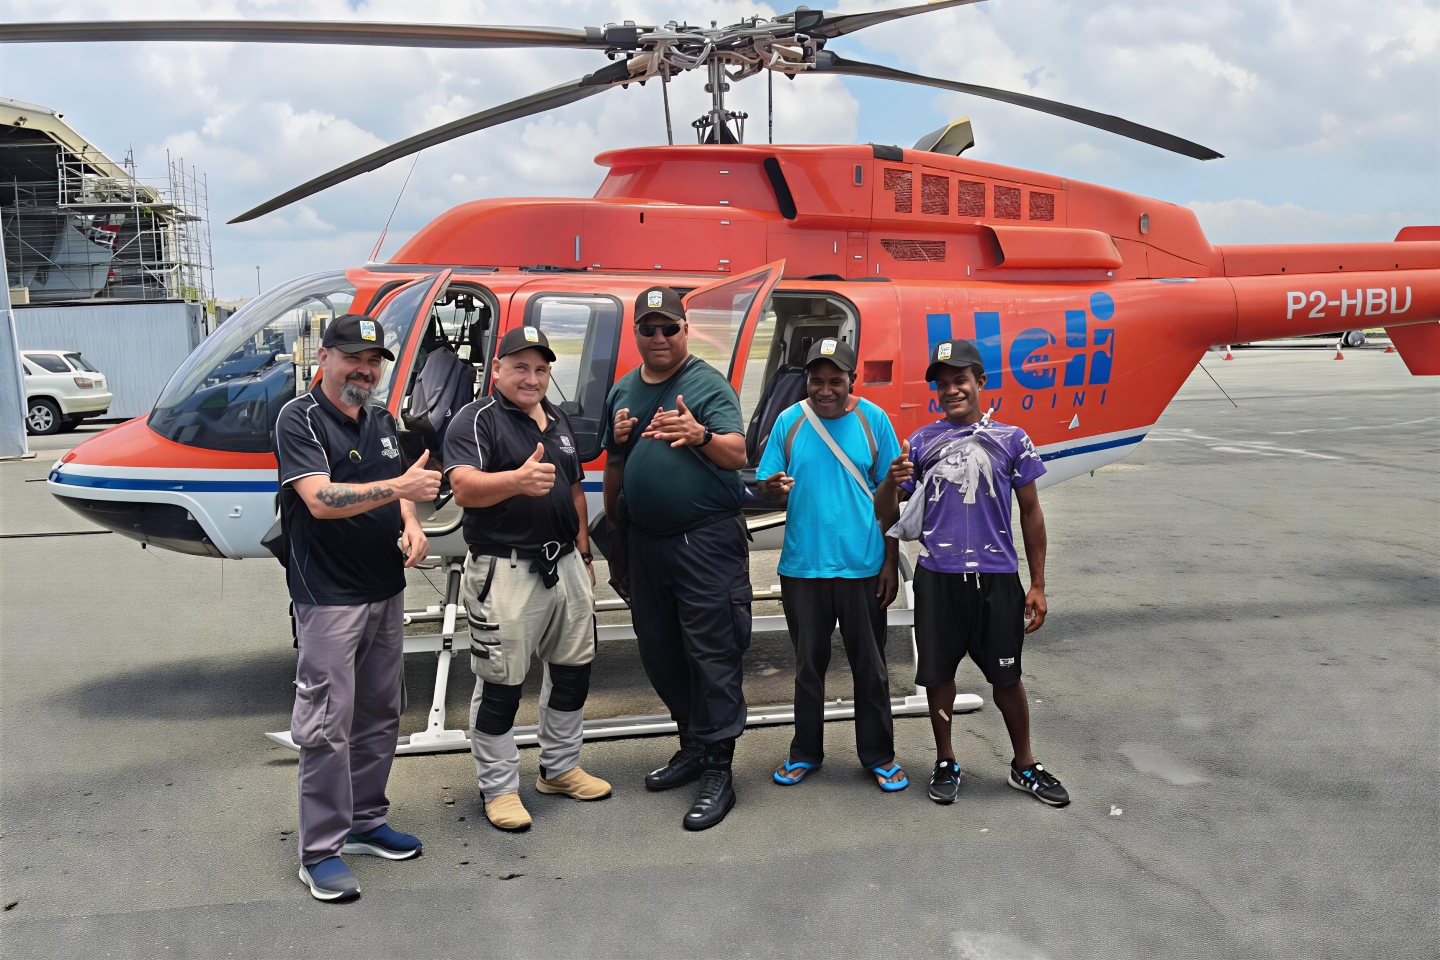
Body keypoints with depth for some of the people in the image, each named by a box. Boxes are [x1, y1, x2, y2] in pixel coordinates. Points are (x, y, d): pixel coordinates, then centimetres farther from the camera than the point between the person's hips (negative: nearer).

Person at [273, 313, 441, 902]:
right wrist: (401, 487, -26)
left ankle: (366, 821, 29)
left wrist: (411, 526, -2)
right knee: (327, 725, -4)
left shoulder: (381, 421, 12)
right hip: (328, 596, -7)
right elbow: (321, 499, -23)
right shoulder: (300, 419, -11)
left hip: (386, 590, 8)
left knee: (380, 716, 15)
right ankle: (321, 851, 7)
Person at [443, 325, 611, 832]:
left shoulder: (558, 420, 14)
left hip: (564, 565, 8)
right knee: (500, 685, 0)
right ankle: (498, 789, 15)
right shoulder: (476, 420, -9)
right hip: (505, 573, -7)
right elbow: (464, 488, -25)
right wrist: (519, 480, -43)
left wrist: (584, 554, 19)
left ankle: (560, 768, 32)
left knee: (573, 670, 16)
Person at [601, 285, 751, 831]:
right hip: (646, 539, 7)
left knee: (712, 653, -5)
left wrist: (699, 435, -36)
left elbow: (737, 454, -20)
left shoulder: (709, 384, -6)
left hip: (708, 540, -7)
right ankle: (692, 745, 30)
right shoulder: (622, 392, 13)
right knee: (659, 652, 14)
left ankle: (717, 770, 2)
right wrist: (613, 495, 11)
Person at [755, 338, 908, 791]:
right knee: (808, 664, 14)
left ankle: (879, 756, 25)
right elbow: (766, 488, 4)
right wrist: (773, 489, -21)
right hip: (802, 567, 1)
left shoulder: (873, 420, -2)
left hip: (862, 567, -1)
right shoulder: (789, 421, 0)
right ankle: (805, 751, 29)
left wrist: (891, 562, -1)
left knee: (870, 667, 10)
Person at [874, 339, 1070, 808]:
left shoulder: (1011, 440, 3)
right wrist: (892, 481, -19)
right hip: (938, 578, 1)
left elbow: (1031, 514, 7)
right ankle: (946, 763, 28)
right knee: (938, 672, 9)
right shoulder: (920, 442, 4)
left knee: (1006, 676, 9)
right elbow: (885, 518, 4)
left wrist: (1038, 585, 6)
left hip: (997, 576, 0)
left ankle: (1024, 766, 28)